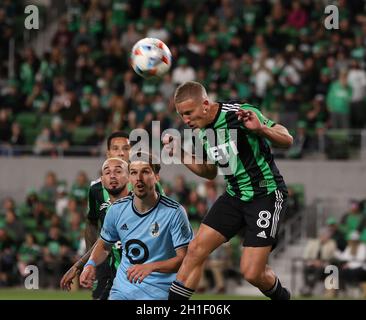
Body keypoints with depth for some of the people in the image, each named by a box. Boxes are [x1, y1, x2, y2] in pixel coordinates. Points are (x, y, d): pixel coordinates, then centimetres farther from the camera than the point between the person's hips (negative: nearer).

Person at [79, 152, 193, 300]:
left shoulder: (174, 212, -11)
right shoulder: (117, 210, 3)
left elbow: (183, 259, -13)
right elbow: (104, 245, 20)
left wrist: (150, 267, -28)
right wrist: (91, 264, -1)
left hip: (158, 292, -3)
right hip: (121, 290, 3)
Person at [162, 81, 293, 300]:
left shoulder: (239, 114, -20)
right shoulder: (203, 131, 3)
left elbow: (287, 141, -14)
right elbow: (210, 172, 20)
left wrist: (261, 129, -34)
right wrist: (179, 153, 5)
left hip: (267, 195, -7)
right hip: (235, 195, 7)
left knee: (251, 272, -11)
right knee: (196, 250, -5)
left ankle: (282, 296, 21)